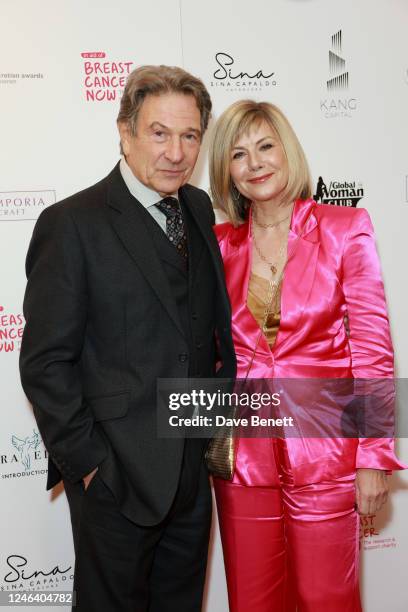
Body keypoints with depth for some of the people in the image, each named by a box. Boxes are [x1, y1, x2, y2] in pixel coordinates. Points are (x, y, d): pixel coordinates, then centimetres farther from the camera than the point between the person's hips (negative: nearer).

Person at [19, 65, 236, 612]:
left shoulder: (198, 208, 5)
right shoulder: (73, 224, -15)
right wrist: (86, 462, -13)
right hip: (118, 475, -6)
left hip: (195, 469, 6)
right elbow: (45, 362, -14)